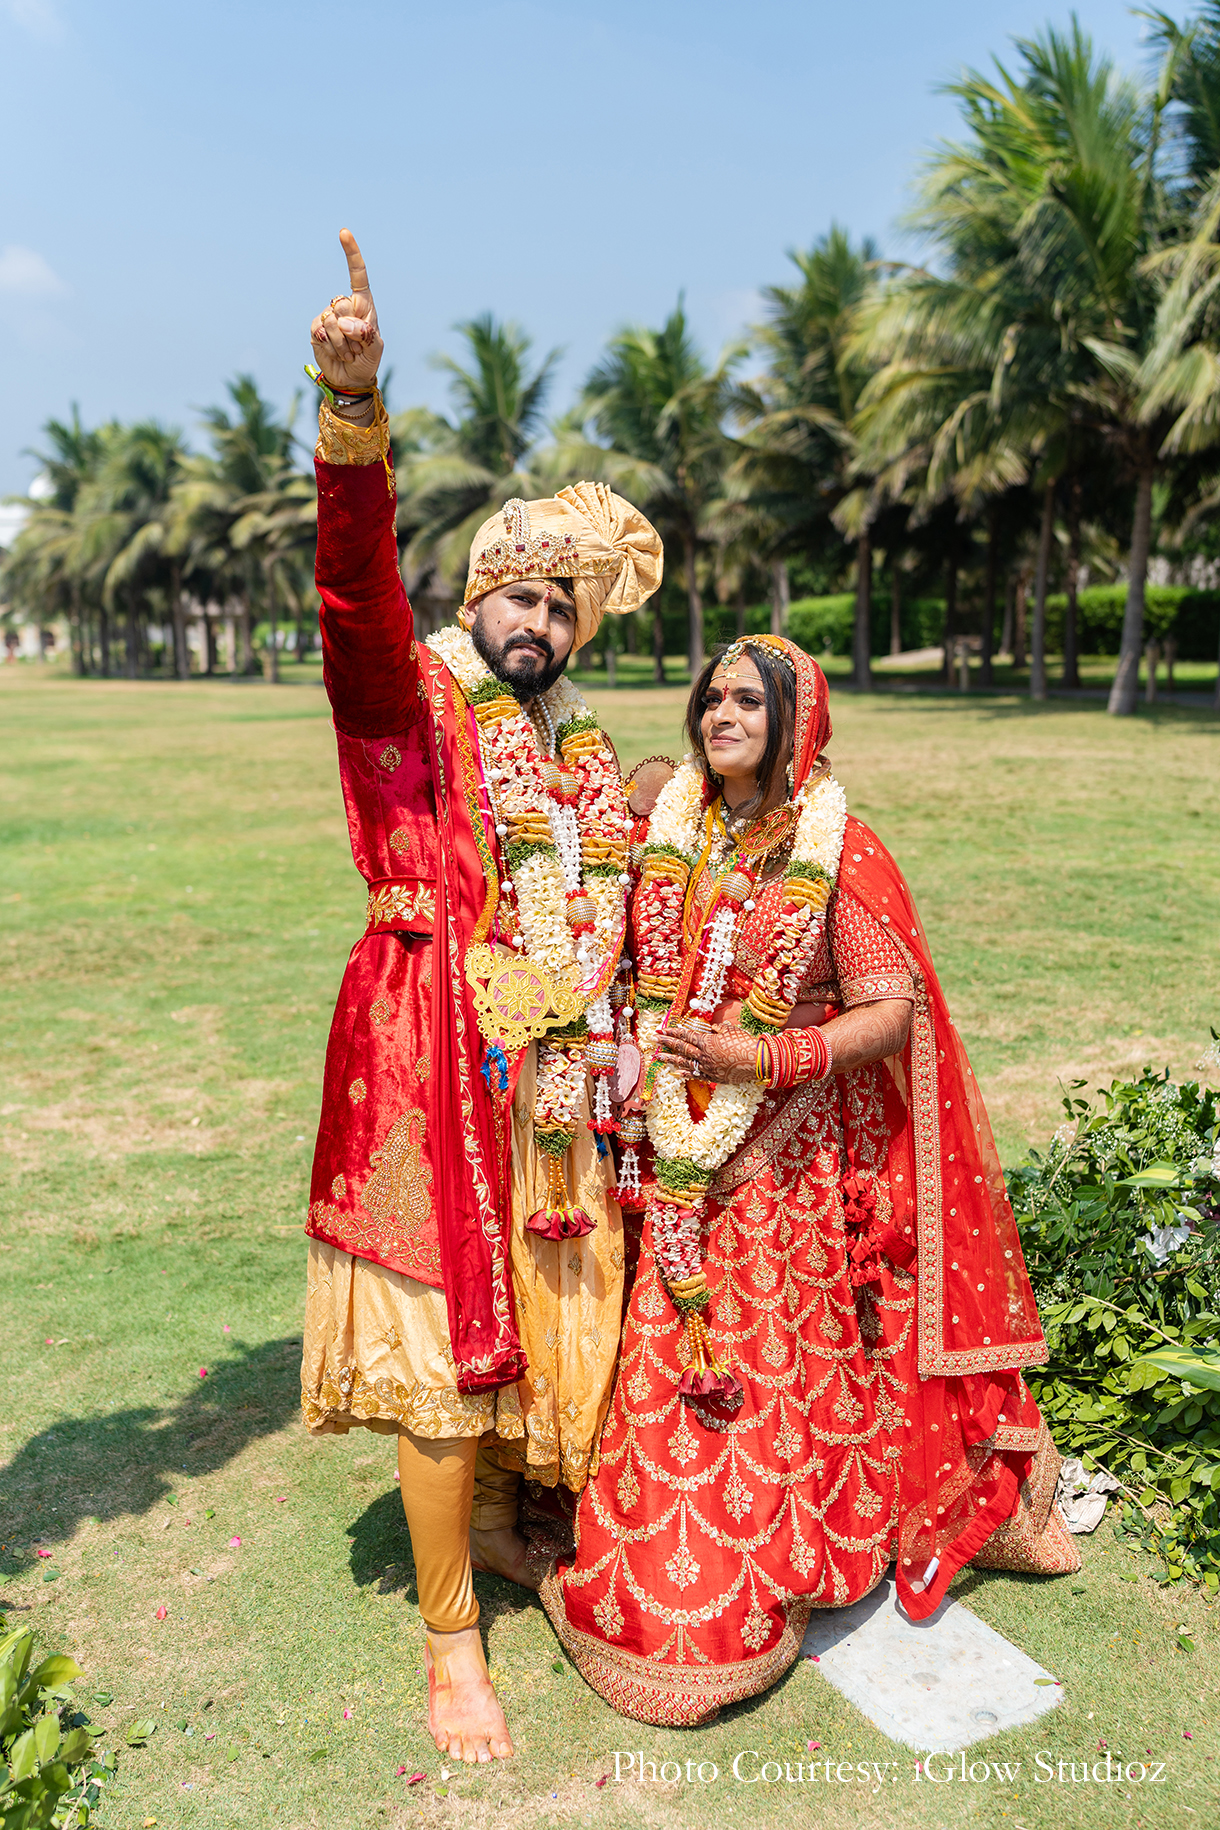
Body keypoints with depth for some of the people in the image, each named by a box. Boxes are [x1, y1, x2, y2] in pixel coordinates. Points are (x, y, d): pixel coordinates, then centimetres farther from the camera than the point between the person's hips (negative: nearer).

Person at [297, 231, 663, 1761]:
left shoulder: (584, 746, 15)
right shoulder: (413, 697, -4)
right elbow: (358, 587, -25)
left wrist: (622, 1046, 13)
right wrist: (353, 408, -39)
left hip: (557, 1075, 6)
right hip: (435, 1060, -6)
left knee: (546, 1317, 15)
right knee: (446, 1336, 1)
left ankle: (492, 1520, 41)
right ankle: (449, 1638, 18)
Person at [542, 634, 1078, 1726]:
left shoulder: (839, 854, -9)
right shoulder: (669, 836, 5)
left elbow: (893, 1010, -12)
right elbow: (637, 971, 17)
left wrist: (762, 1058, -22)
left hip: (795, 1162, -4)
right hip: (682, 1161, 4)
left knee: (785, 1367, 5)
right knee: (673, 1360, 9)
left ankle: (753, 1590, 27)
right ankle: (663, 1580, 28)